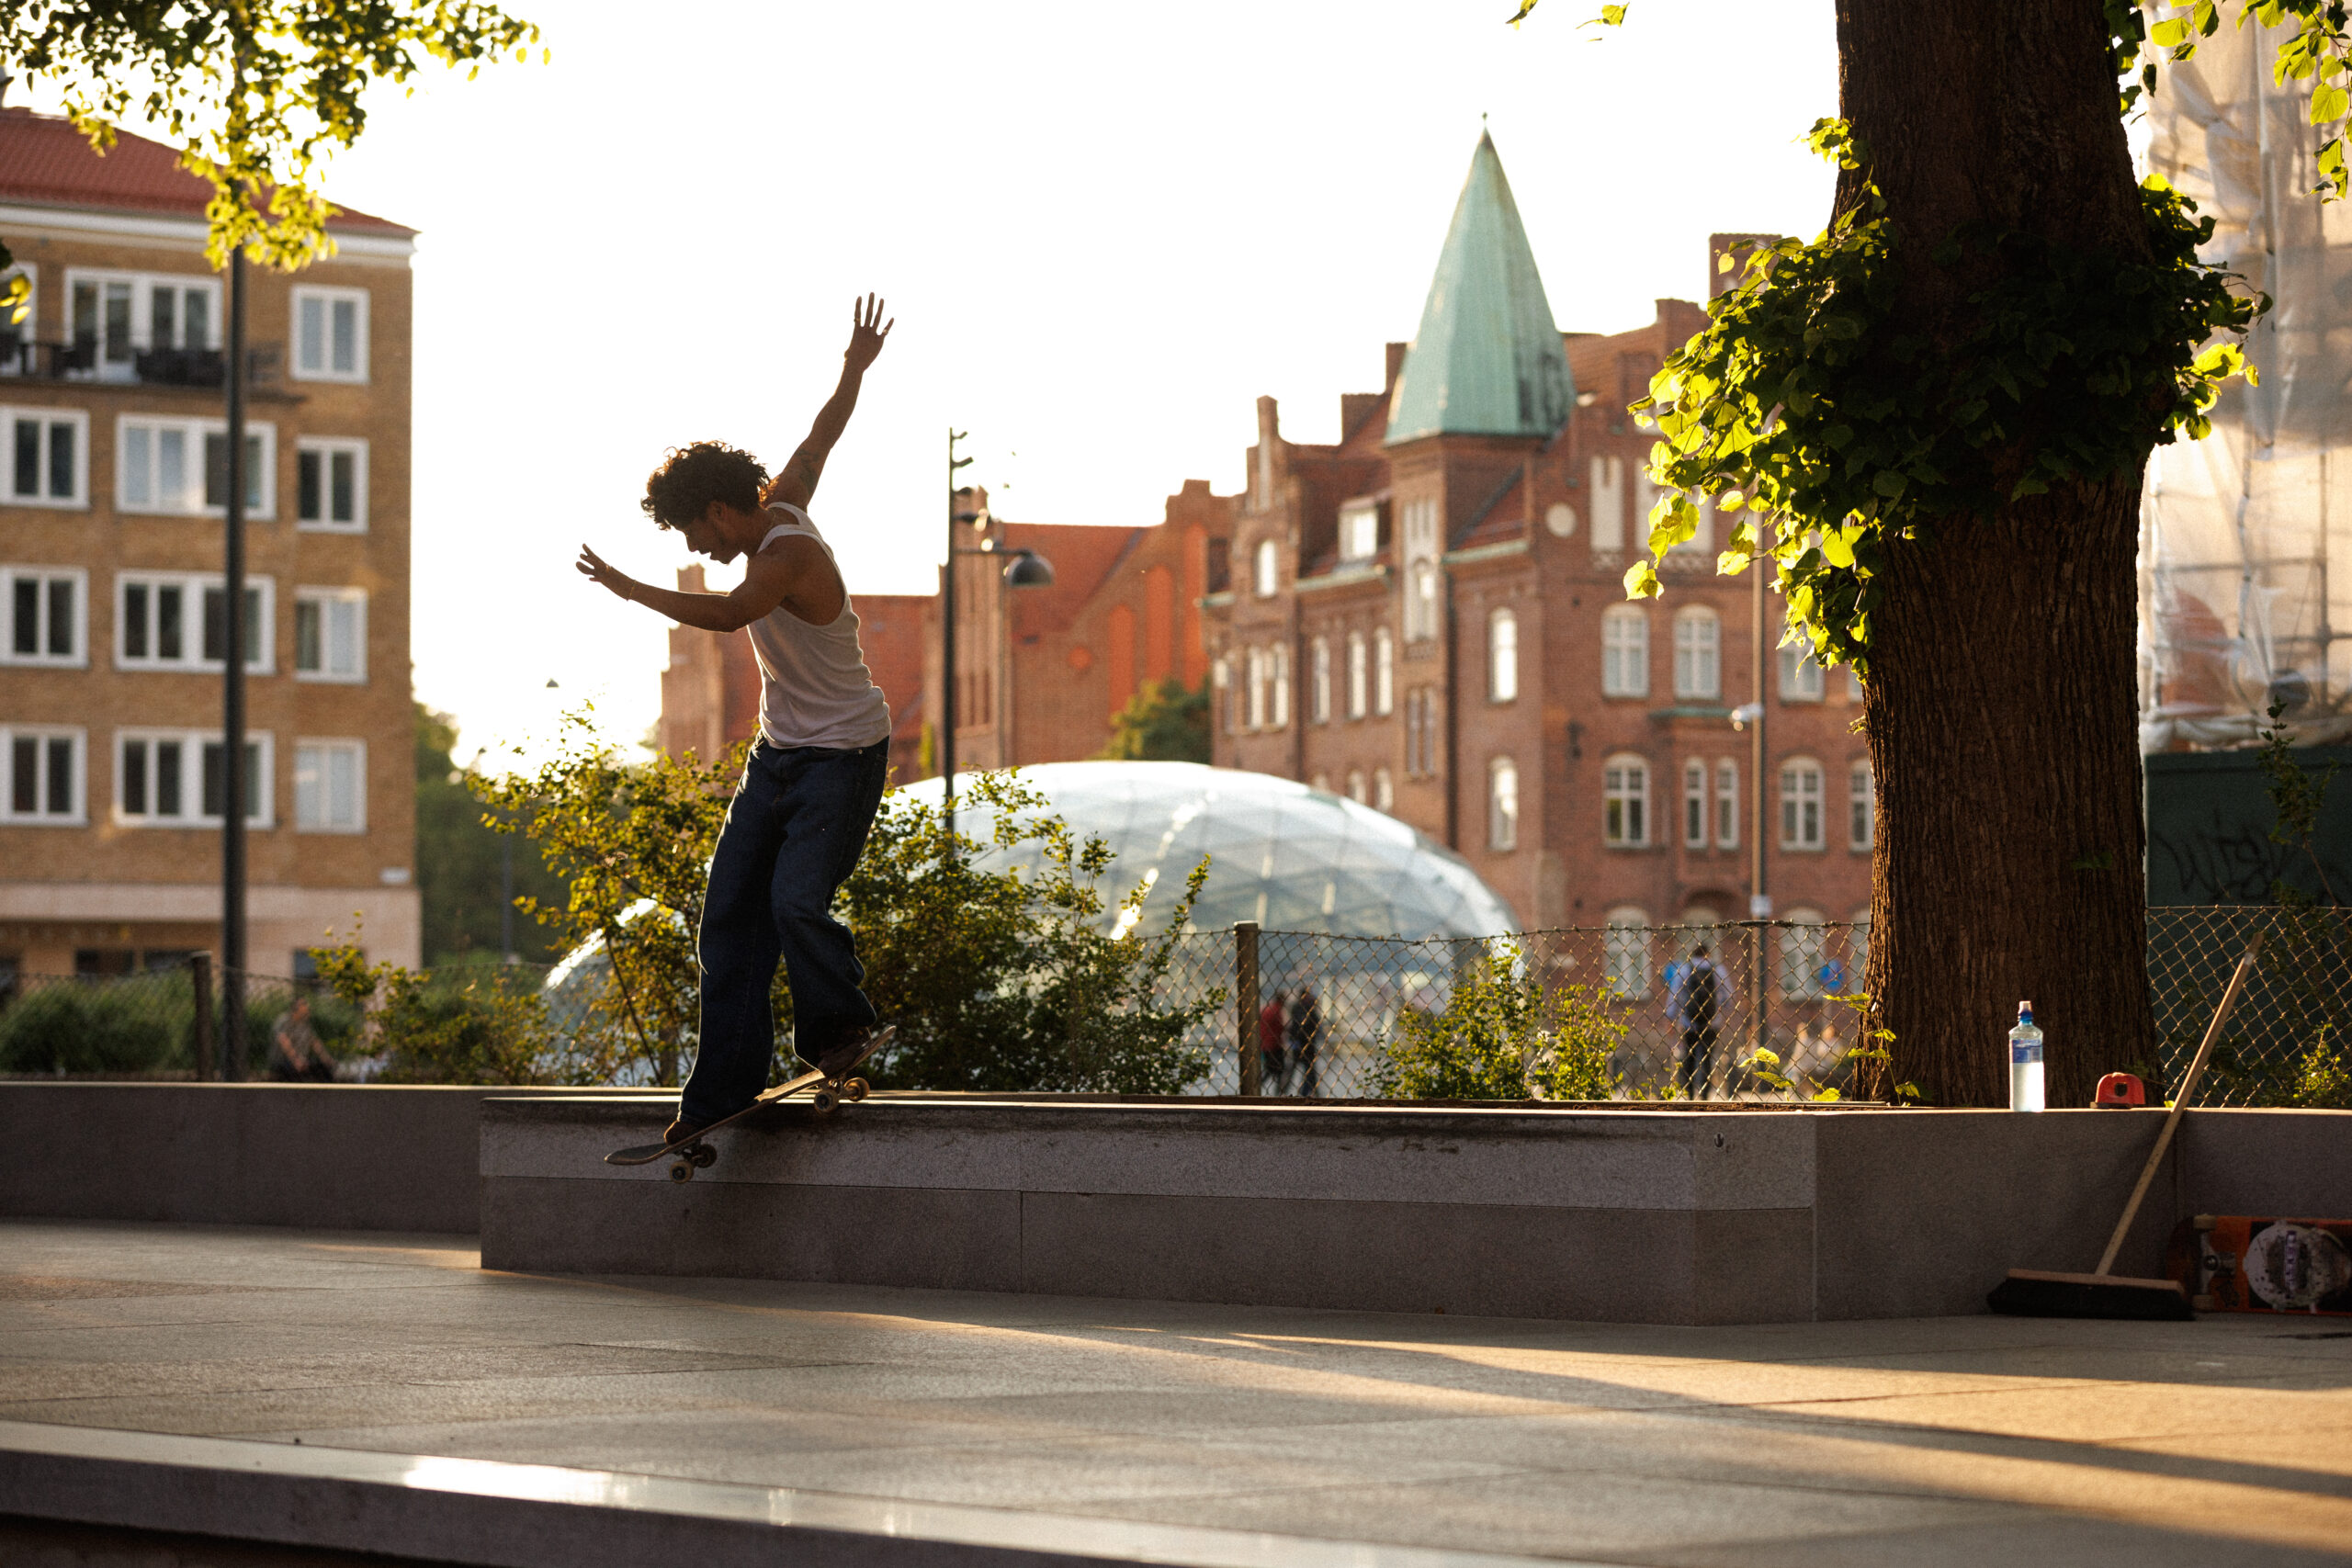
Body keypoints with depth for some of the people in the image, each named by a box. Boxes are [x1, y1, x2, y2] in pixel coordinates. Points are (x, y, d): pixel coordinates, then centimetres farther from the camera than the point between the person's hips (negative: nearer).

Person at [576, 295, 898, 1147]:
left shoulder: (790, 553, -24)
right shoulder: (779, 508, 4)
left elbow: (728, 613, -41)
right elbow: (821, 438, 20)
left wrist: (628, 588, -39)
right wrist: (854, 369, 32)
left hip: (844, 758, -9)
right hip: (780, 754, 9)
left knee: (797, 902, -23)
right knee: (730, 911, 0)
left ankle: (843, 1027, 5)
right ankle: (722, 1090, 1)